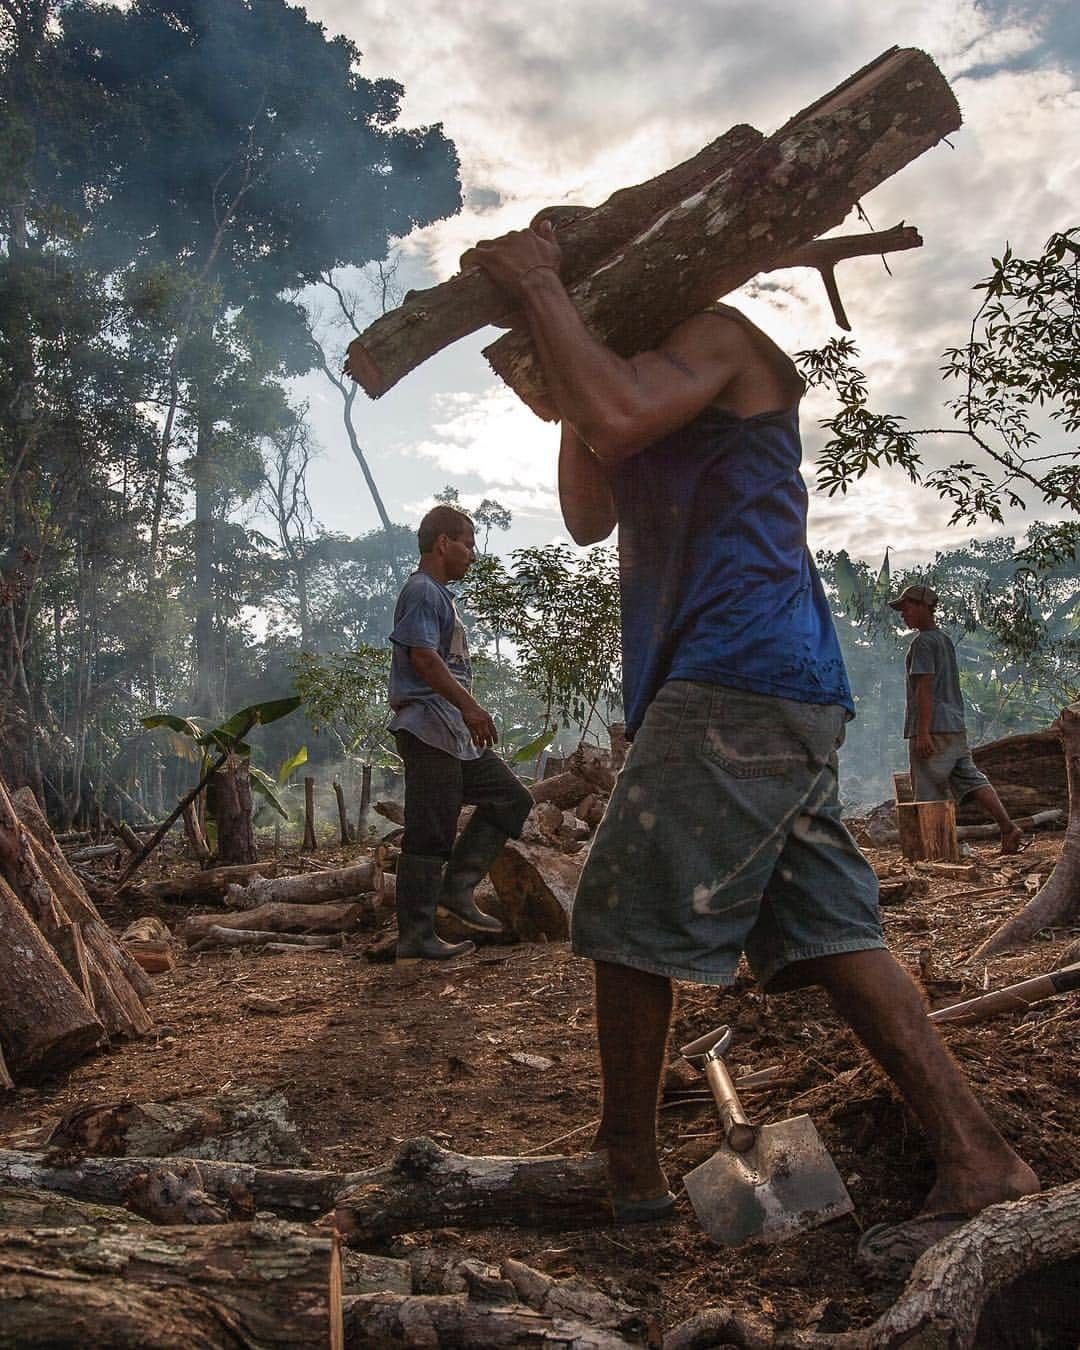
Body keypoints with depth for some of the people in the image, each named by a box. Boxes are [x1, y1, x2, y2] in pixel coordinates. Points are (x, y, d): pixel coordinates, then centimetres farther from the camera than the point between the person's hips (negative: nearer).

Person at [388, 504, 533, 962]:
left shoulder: (439, 594, 21)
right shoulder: (421, 591, -10)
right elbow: (422, 655, -22)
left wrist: (468, 710, 24)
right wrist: (469, 705, -28)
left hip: (454, 732, 10)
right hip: (428, 727, -10)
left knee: (511, 796, 9)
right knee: (429, 834, -7)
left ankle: (457, 887, 8)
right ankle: (416, 937, 0)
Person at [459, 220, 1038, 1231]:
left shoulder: (715, 335, -1)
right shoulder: (661, 388, 29)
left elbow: (615, 419, -21)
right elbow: (590, 519, 26)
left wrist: (539, 286, -9)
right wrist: (565, 391, 20)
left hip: (741, 681, -10)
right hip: (781, 693, 10)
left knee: (631, 918, -4)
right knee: (824, 930, 6)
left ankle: (627, 1169, 9)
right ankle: (975, 1157, 8)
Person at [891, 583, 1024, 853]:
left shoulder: (923, 642, -10)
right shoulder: (946, 640, 20)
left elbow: (925, 688, -17)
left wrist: (923, 732, -21)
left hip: (932, 728, -9)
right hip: (955, 726, 9)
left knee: (929, 791, -4)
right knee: (970, 778, 6)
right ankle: (1008, 827, -5)